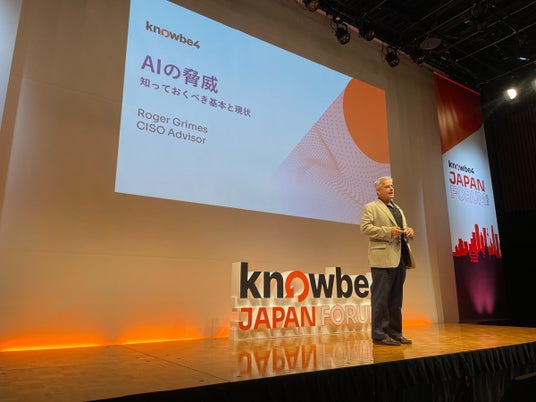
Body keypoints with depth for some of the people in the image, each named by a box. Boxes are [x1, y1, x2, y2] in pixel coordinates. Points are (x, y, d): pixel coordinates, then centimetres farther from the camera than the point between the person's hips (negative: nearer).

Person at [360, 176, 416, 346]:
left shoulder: (398, 209, 26)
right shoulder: (370, 207, 2)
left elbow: (404, 229, 26)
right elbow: (365, 227, -11)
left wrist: (409, 232, 2)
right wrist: (388, 231, -17)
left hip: (400, 258, 8)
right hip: (382, 258, -7)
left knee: (396, 299, 10)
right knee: (381, 297, -5)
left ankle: (394, 332, 18)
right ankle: (379, 334, 1)